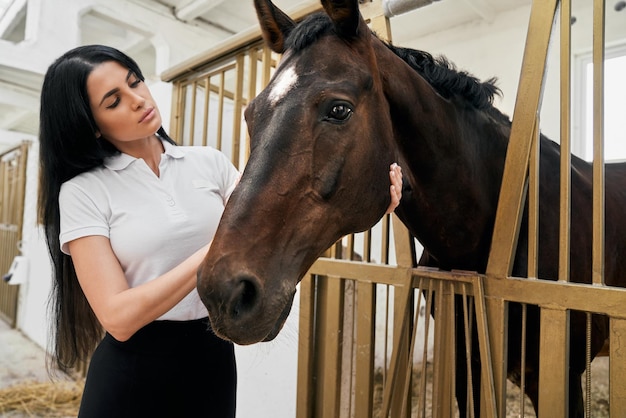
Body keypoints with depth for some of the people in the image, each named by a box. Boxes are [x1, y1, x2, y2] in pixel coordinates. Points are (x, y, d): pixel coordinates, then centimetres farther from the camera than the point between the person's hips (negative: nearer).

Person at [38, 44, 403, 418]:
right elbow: (118, 317, -18)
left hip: (213, 357, 3)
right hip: (135, 368, -3)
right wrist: (216, 250, -27)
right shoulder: (82, 190, -10)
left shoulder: (209, 162, -1)